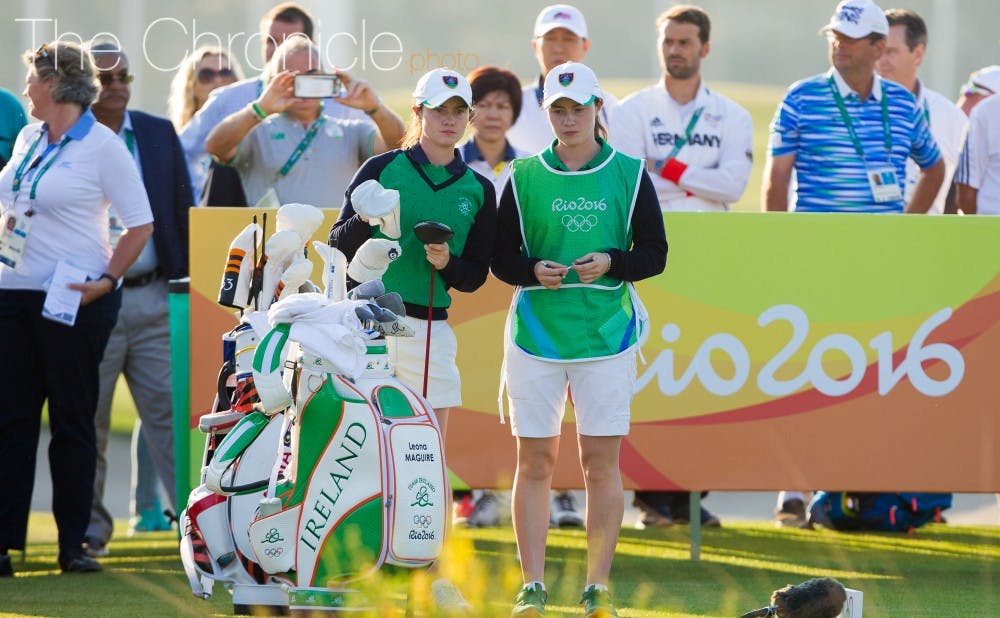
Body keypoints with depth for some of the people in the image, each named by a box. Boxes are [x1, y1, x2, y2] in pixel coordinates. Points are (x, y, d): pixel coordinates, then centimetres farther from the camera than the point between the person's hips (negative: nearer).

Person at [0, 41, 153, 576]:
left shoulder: (102, 146, -8)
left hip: (74, 301, -6)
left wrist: (105, 281, -16)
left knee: (73, 421, 1)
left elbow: (140, 225, -7)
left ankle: (73, 545, 6)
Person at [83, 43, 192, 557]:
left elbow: (184, 212, 12)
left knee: (169, 411, -2)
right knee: (88, 422, 5)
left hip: (153, 299, 2)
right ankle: (90, 528, 15)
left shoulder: (159, 135, 9)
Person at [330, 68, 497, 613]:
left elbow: (476, 276, 12)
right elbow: (339, 244, 2)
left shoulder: (478, 191, 12)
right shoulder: (382, 170, 3)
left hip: (431, 328, 3)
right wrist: (363, 221, -18)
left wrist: (447, 263, -9)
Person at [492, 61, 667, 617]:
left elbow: (654, 253, 4)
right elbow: (502, 258, 7)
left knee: (602, 462, 0)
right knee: (535, 461, 1)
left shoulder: (629, 174, 4)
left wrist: (610, 264, -13)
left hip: (606, 336, -1)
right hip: (536, 334, 1)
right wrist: (533, 271, -13)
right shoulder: (525, 177, 6)